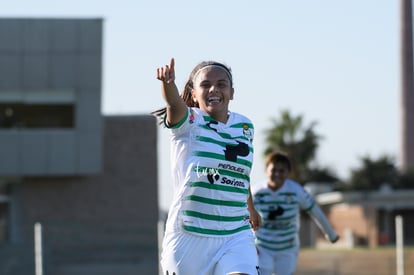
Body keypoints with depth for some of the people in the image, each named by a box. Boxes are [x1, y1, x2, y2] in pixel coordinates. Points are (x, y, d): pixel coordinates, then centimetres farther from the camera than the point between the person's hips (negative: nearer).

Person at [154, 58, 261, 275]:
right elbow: (174, 104, -30)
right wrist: (168, 83, -53)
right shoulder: (187, 122, -5)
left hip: (237, 235, 2)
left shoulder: (245, 127, 9)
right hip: (188, 234, -2)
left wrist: (251, 208, 41)